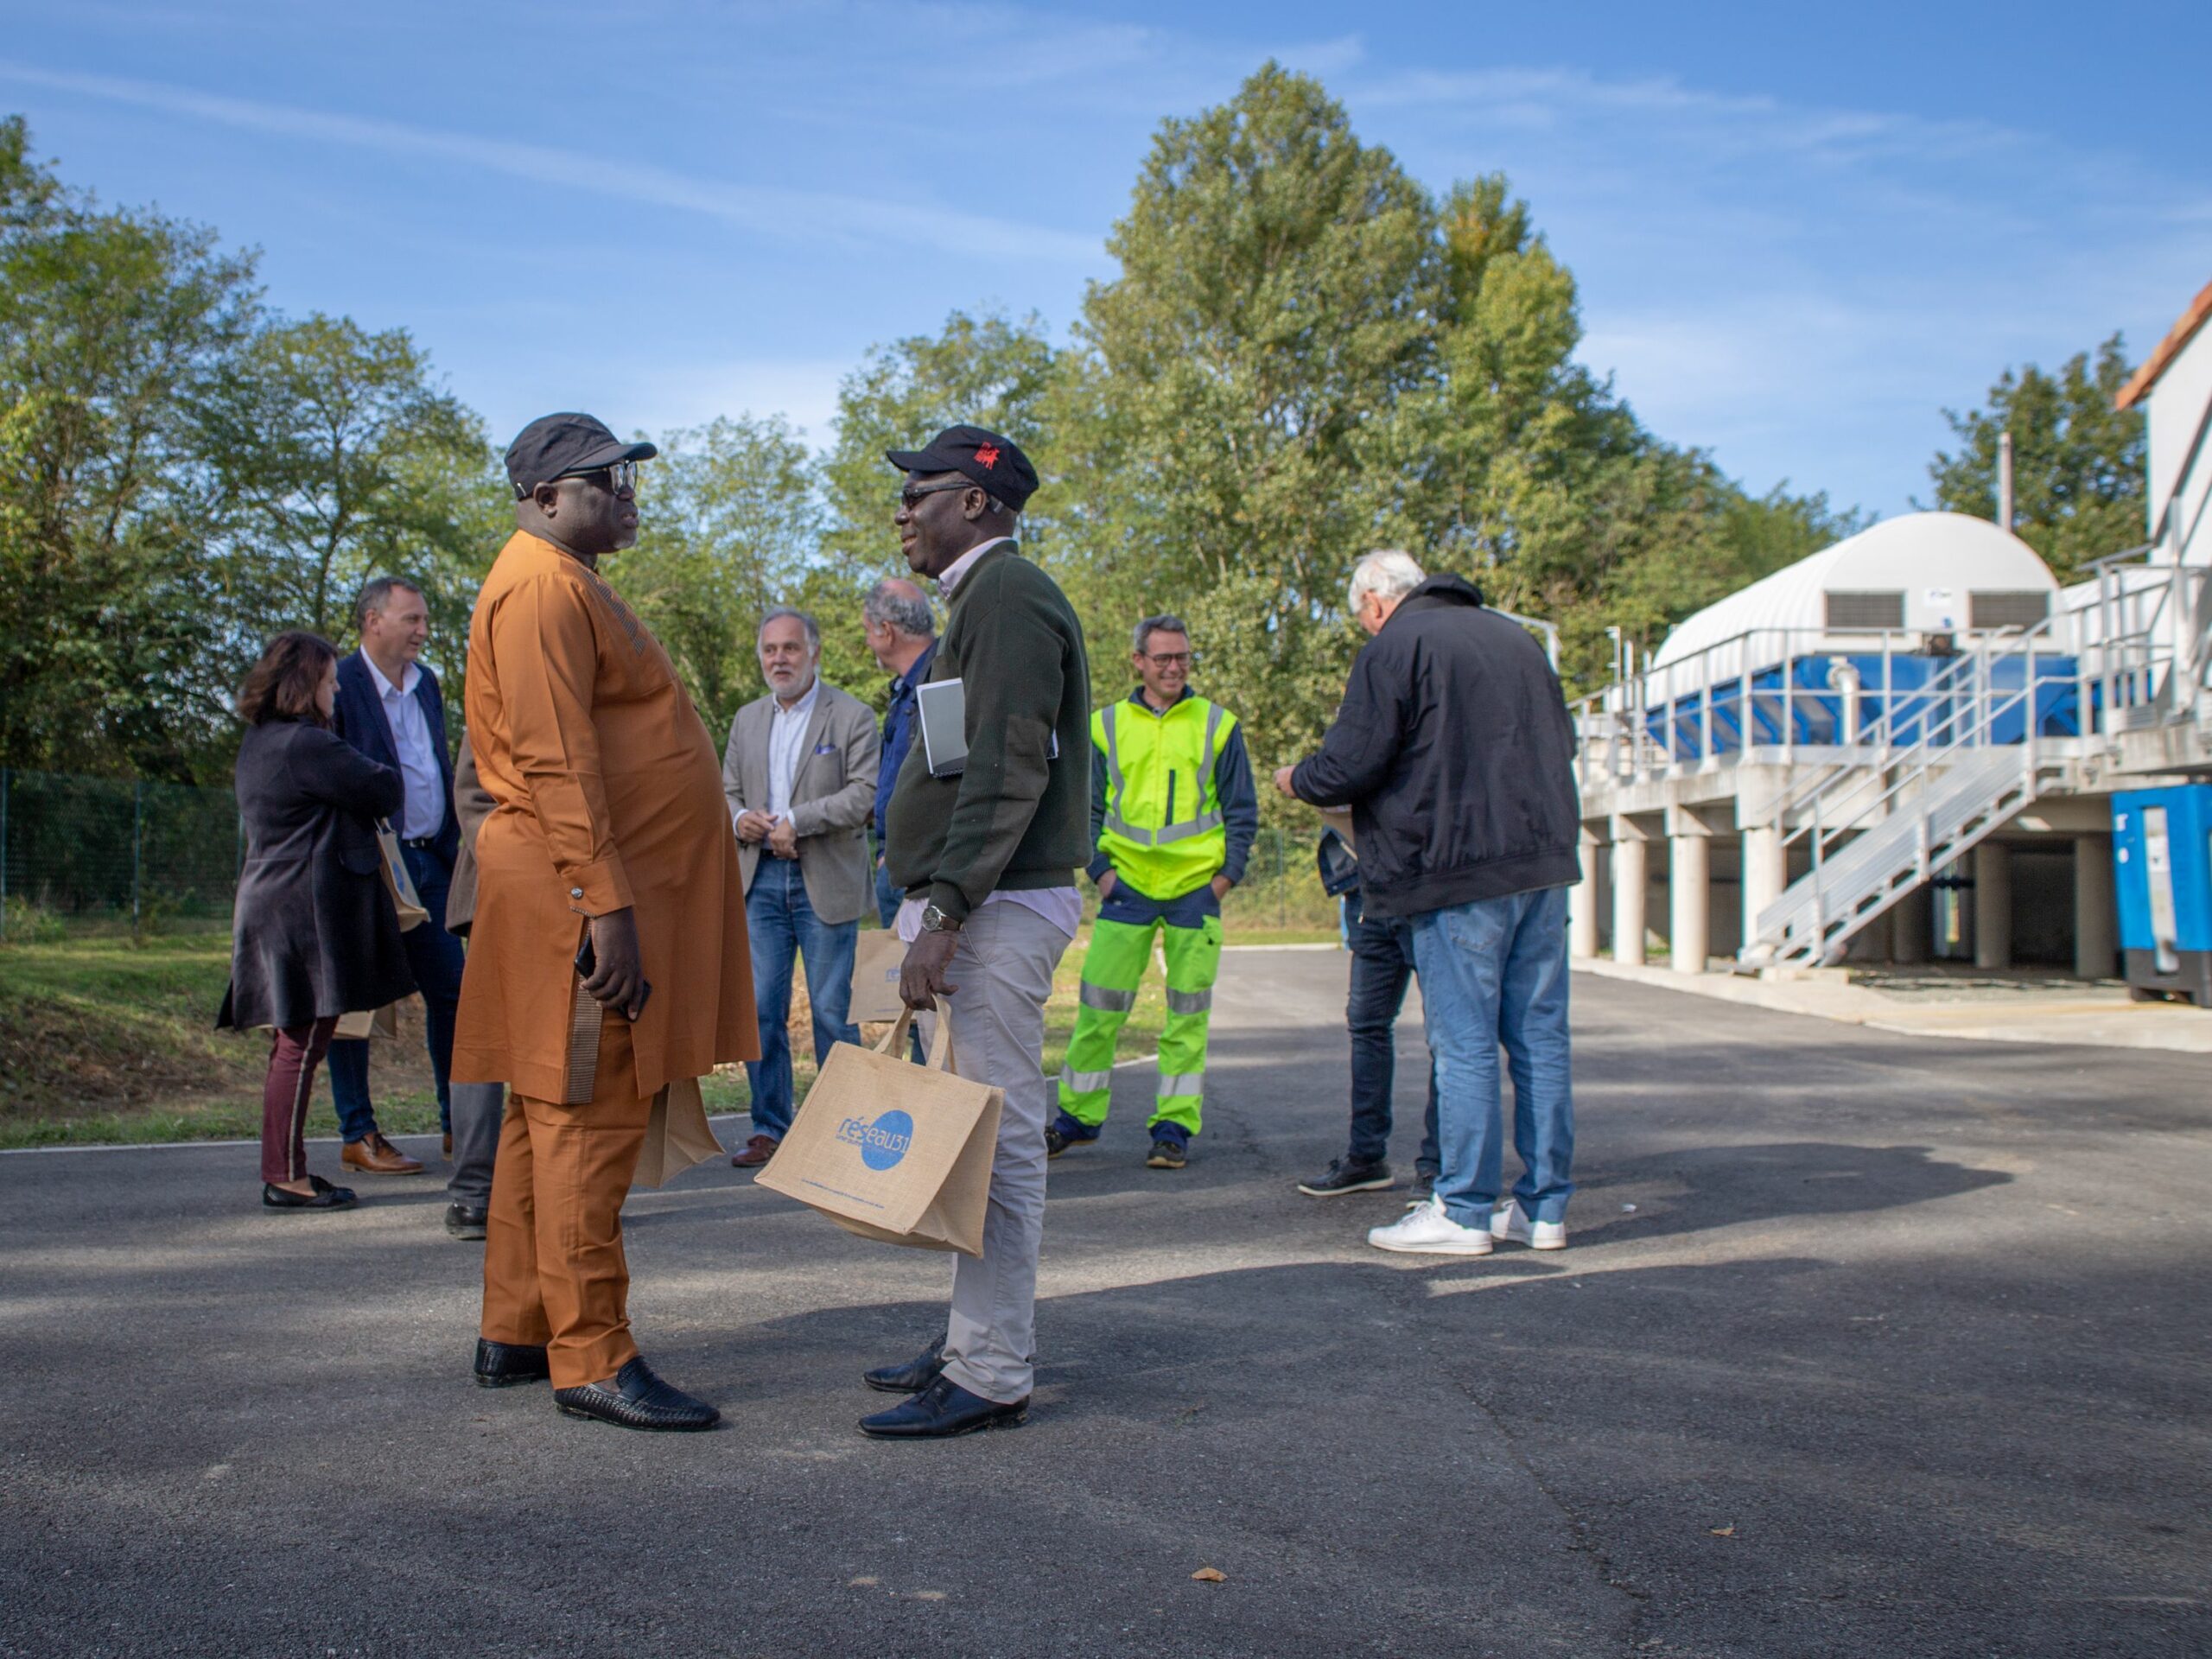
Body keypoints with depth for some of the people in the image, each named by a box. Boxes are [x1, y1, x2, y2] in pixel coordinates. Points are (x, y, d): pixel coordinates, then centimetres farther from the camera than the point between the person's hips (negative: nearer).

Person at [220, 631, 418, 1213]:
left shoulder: (258, 743, 16)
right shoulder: (306, 745, -16)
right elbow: (383, 791, -12)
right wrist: (386, 775, 10)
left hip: (273, 908, 10)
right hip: (305, 911, -10)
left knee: (294, 1044, 14)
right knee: (301, 1044, -6)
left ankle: (285, 1169, 19)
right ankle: (285, 1177, -3)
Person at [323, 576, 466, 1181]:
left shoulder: (426, 683, 14)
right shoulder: (339, 686, -10)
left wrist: (455, 847, 15)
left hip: (429, 860, 7)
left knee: (450, 990, 8)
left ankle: (458, 1126, 17)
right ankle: (358, 1136, 8)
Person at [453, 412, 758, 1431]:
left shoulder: (569, 584, 22)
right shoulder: (543, 587, -12)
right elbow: (555, 763, -21)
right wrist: (607, 905, -25)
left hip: (602, 886, 11)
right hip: (582, 891, -11)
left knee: (552, 1114, 13)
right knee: (587, 1121, -8)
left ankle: (515, 1334, 21)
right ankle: (591, 1362, -5)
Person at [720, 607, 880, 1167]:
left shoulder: (853, 717, -1)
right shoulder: (747, 720, 16)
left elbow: (864, 793, -10)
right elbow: (728, 790, 19)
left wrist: (796, 820, -18)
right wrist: (740, 818, -4)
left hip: (825, 882, -4)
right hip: (761, 879, 4)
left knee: (832, 1011, 0)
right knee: (761, 1008, 3)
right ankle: (769, 1128, 12)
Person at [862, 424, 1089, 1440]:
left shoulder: (1008, 595, -11)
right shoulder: (985, 599, 21)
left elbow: (1008, 772, -21)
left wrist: (946, 908, -25)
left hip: (1000, 907, -11)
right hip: (973, 906, 11)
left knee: (998, 1138, -8)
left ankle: (991, 1379, -4)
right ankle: (973, 1344, 22)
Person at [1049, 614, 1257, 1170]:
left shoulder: (1218, 725, 6)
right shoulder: (1106, 726, 8)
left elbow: (1242, 811, 8)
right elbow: (1089, 808, 12)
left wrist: (1227, 875, -3)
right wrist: (1100, 870, 0)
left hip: (1196, 888, 0)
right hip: (1127, 886, 1)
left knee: (1187, 1012, 2)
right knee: (1098, 1006, 0)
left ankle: (1174, 1125, 10)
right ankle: (1078, 1116, 14)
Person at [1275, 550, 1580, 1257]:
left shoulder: (1394, 648, -6)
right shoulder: (1515, 637, 17)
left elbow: (1350, 765, -10)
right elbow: (1561, 743, 25)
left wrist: (1295, 780, 10)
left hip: (1458, 870, -7)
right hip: (1544, 863, 7)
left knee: (1464, 1044, -3)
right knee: (1539, 1038, 9)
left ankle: (1464, 1212, 1)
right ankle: (1544, 1205, 13)